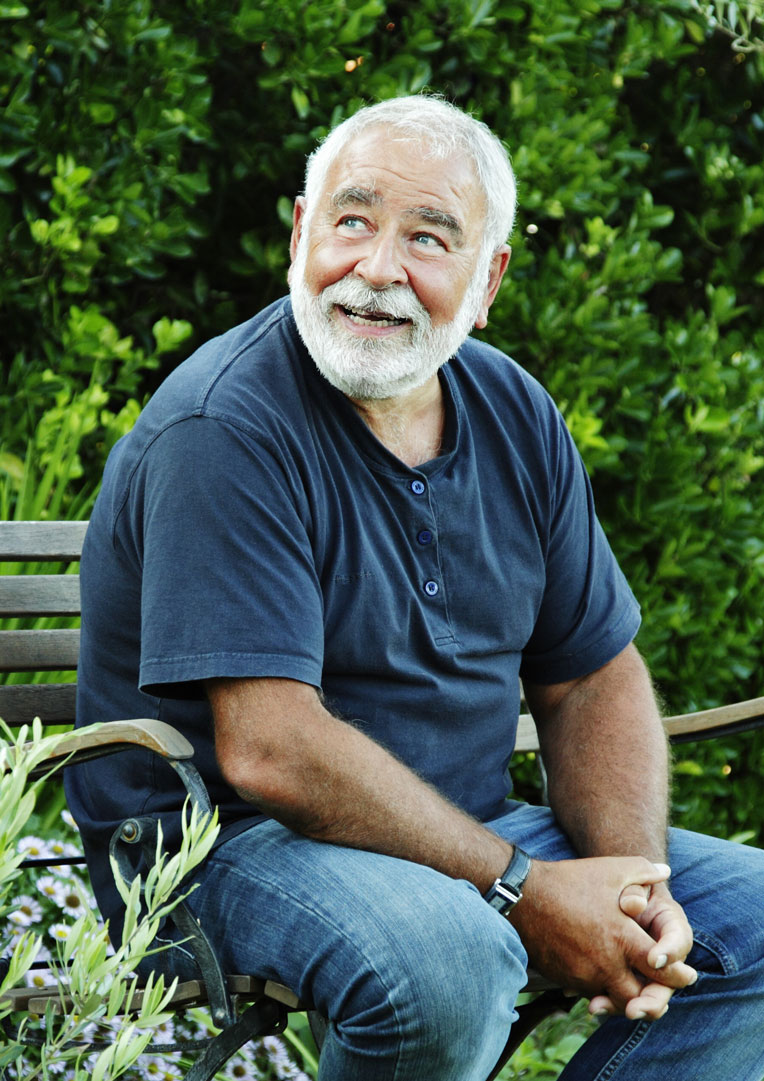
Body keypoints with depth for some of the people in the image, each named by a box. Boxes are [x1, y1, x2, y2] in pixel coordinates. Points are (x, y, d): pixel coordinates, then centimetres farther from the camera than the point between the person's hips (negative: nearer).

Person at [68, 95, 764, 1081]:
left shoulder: (515, 416, 6)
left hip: (471, 832, 8)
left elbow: (593, 679, 10)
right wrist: (521, 893, -25)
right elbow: (271, 752, -25)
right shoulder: (224, 431, -18)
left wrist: (631, 884, -10)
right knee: (447, 957, -37)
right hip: (225, 843, -7)